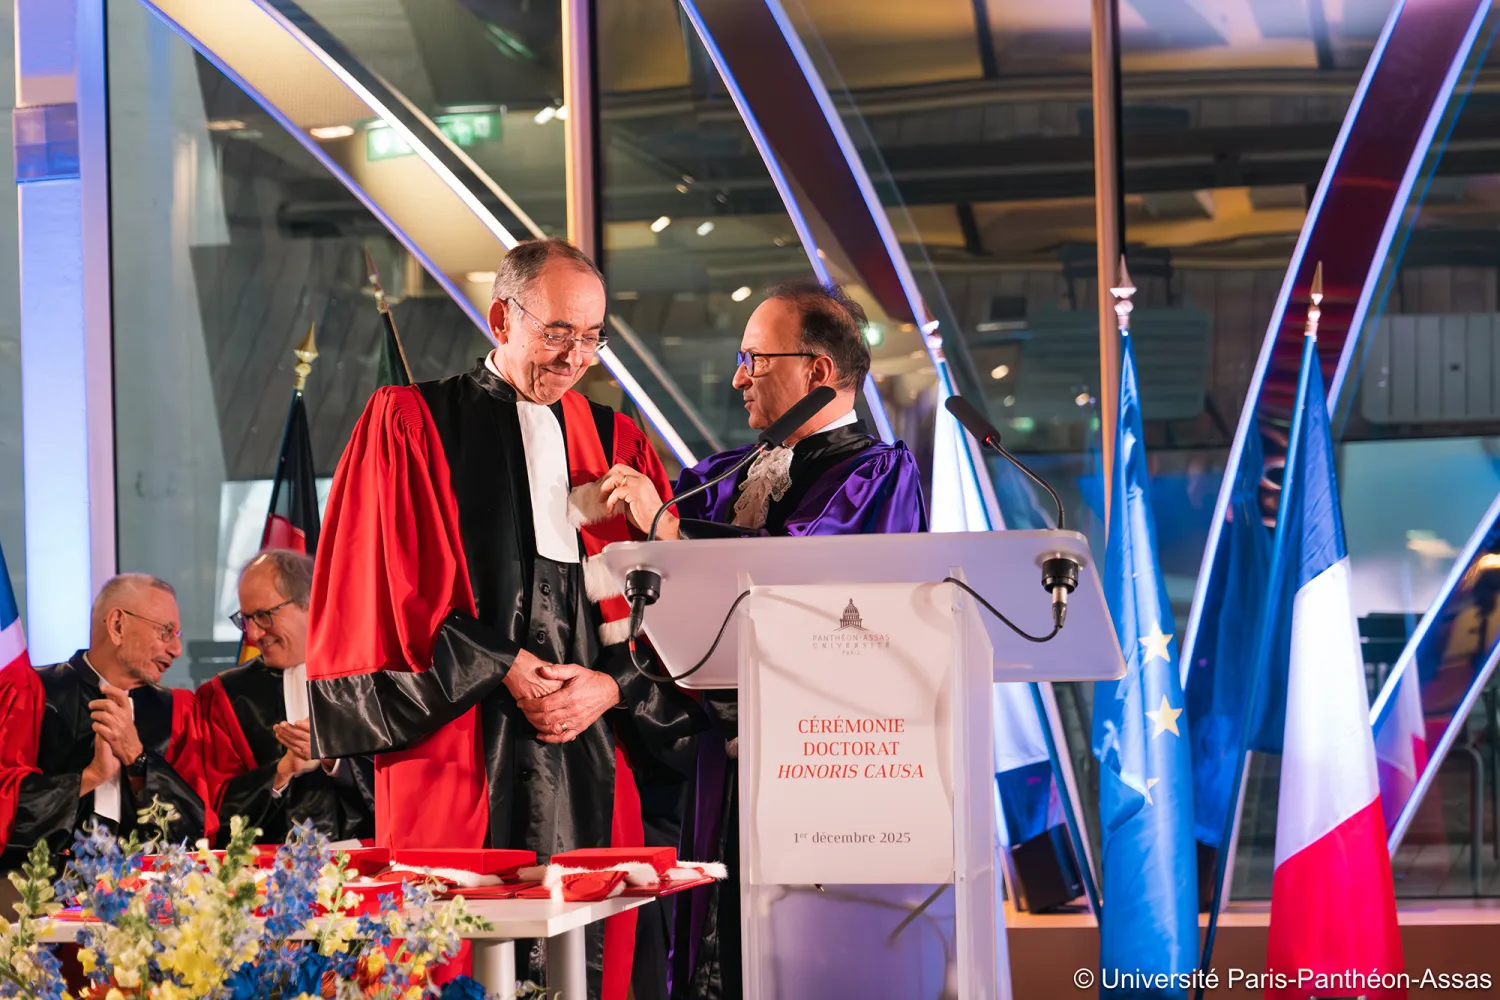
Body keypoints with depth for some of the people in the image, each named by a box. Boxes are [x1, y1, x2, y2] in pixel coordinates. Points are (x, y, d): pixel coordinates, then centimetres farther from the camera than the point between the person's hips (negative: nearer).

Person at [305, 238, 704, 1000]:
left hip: (592, 756, 3)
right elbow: (391, 589, -3)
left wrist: (610, 686, -7)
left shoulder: (619, 447, 15)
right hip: (457, 762, -3)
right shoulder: (409, 425, 4)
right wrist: (503, 670, -9)